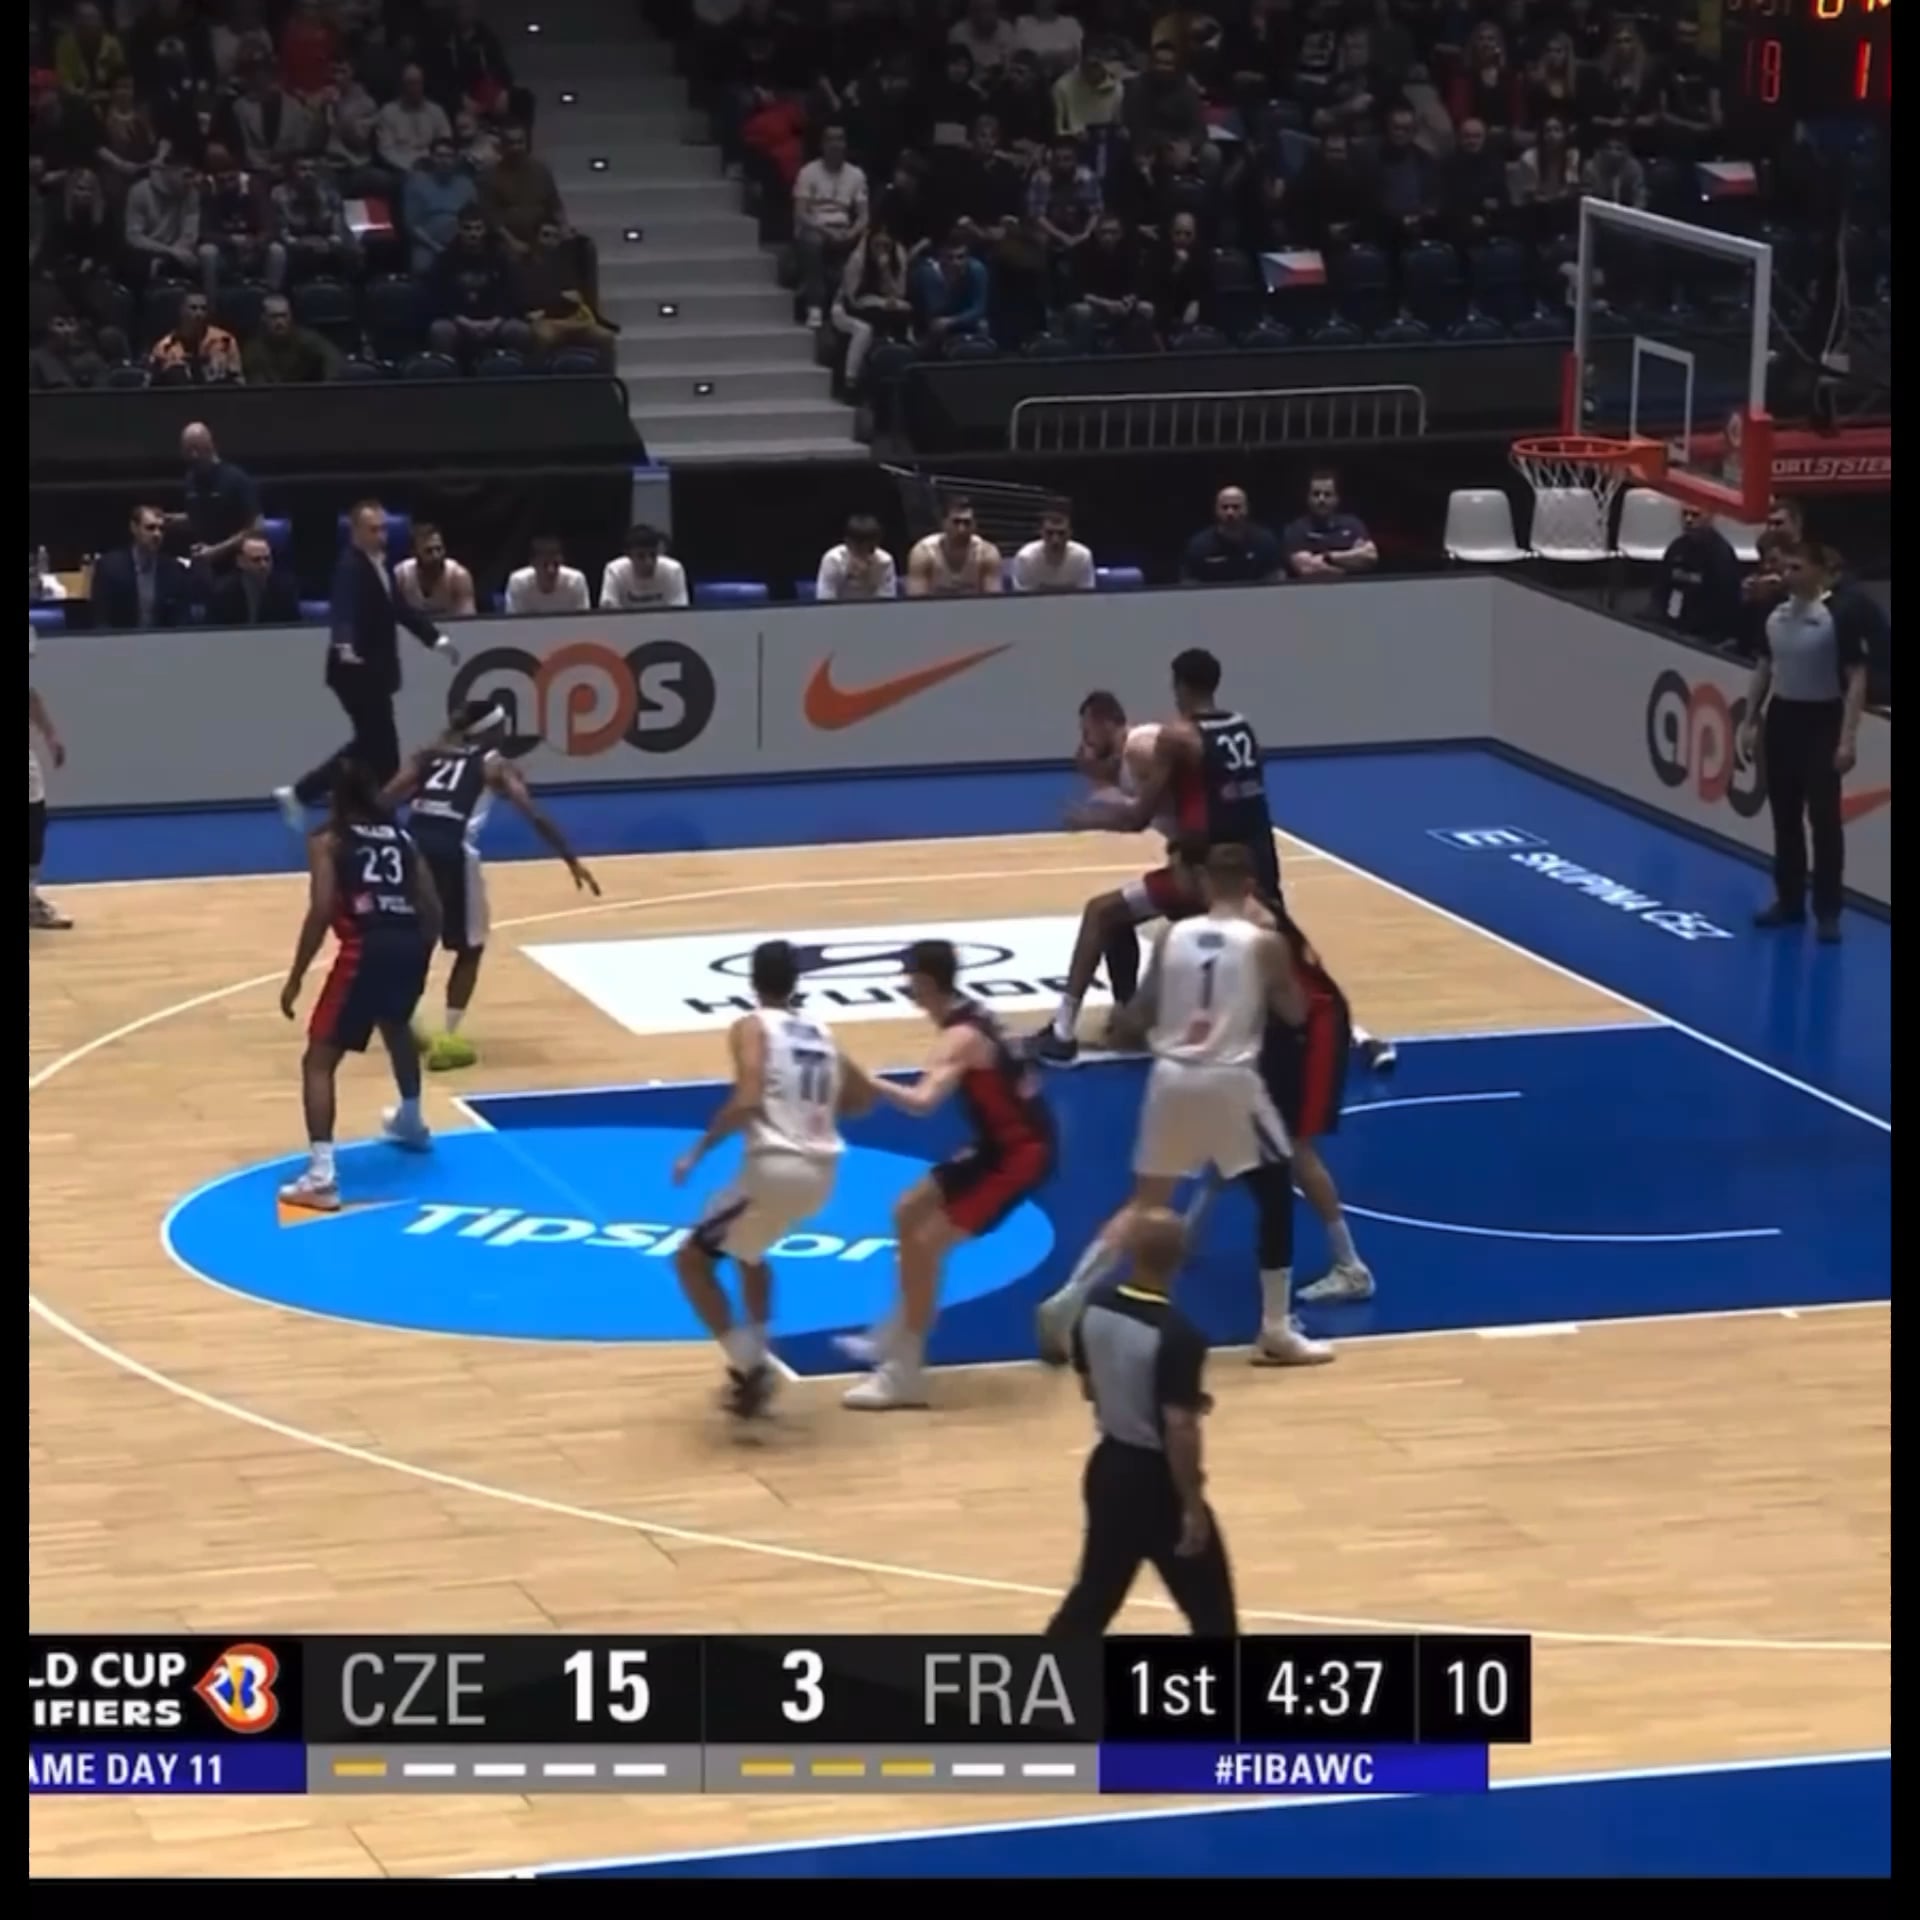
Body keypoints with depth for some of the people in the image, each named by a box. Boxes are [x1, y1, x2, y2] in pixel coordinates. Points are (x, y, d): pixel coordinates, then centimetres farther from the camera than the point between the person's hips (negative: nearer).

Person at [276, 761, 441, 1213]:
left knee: (319, 1060, 0)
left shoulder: (328, 842, 7)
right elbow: (432, 908, 16)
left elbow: (321, 911, -5)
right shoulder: (402, 839, 21)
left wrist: (295, 978, -2)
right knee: (396, 1027, 38)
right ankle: (411, 1123, 58)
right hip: (411, 944, 6)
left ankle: (321, 1176, -15)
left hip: (367, 948, -6)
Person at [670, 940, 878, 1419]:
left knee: (693, 1259, 9)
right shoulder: (822, 1033, 17)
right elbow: (862, 1096, 27)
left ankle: (749, 1367, -2)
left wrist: (698, 1151, -9)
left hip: (776, 1167, -7)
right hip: (822, 1171, 7)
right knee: (748, 1250, 34)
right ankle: (755, 1366, 29)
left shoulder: (751, 1028, -3)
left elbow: (747, 1102, -18)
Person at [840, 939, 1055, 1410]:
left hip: (1019, 1152, -10)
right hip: (1006, 1141, 10)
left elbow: (922, 1102, -40)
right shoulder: (968, 1015, 6)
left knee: (926, 1244, -12)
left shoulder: (959, 1038, -24)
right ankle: (899, 1337, 28)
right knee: (909, 1212, 18)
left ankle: (904, 1375, -8)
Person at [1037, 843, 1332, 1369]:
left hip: (1172, 1077, 4)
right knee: (1276, 1194, 11)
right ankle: (1276, 1333, 9)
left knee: (1146, 1201, 16)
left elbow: (1141, 1015, 10)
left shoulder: (1171, 936, 5)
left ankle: (1068, 1301, 6)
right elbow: (1295, 1015, 8)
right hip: (1230, 1081, -4)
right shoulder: (1265, 943, -3)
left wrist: (1120, 1019, 32)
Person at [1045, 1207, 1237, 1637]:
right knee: (1212, 1613, 7)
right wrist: (1193, 1505, -16)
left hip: (1109, 1467, 7)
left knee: (1094, 1594, 20)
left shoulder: (1094, 1309, -4)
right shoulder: (1177, 1335, -25)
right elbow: (1179, 1430, -24)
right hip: (1157, 1481, -7)